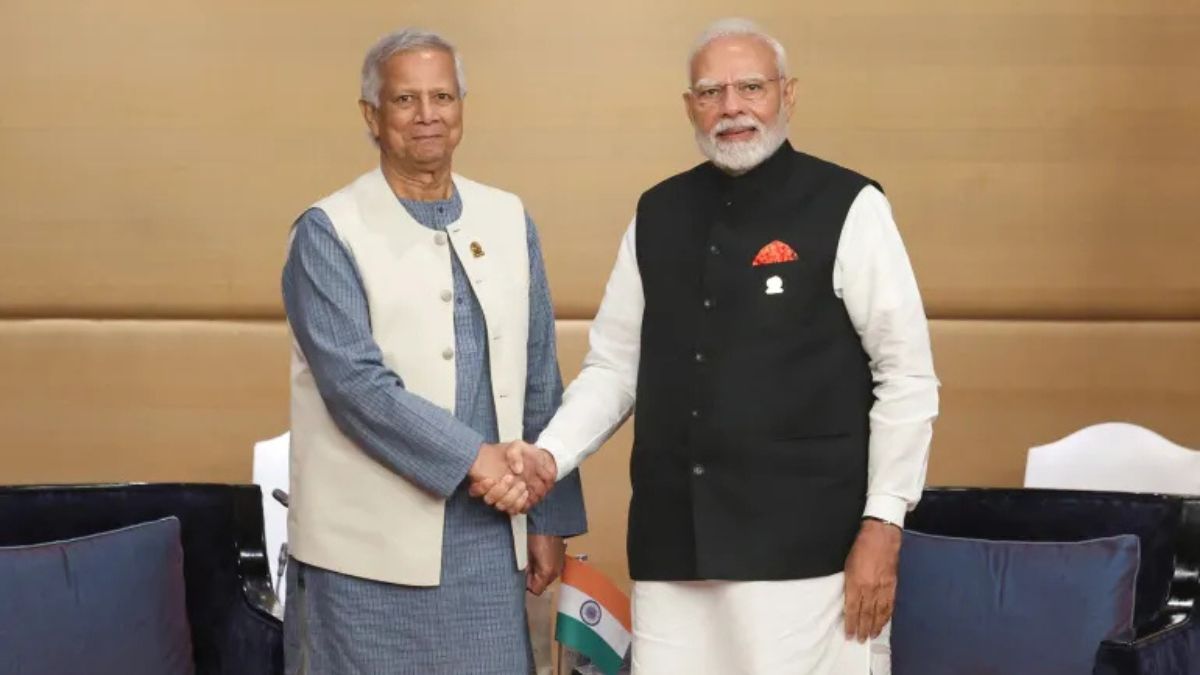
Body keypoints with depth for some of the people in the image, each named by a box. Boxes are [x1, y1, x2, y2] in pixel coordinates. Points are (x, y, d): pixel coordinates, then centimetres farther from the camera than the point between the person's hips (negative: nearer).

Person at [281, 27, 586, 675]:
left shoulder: (508, 222, 9)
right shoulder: (328, 232, -4)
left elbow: (538, 379, 12)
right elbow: (354, 381, -14)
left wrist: (549, 519, 10)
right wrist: (477, 458, -19)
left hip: (488, 539, 4)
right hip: (369, 548, -4)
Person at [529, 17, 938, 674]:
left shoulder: (847, 208, -4)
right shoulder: (657, 214, 10)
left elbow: (907, 376, -4)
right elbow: (613, 366, 14)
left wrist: (883, 524, -8)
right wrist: (547, 459, -2)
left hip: (800, 543, -4)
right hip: (672, 542, 4)